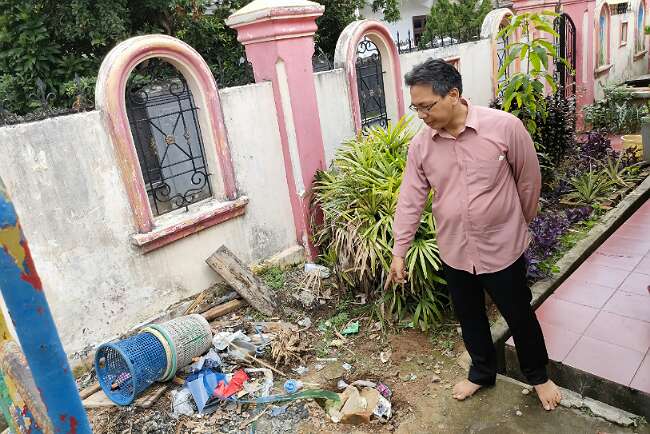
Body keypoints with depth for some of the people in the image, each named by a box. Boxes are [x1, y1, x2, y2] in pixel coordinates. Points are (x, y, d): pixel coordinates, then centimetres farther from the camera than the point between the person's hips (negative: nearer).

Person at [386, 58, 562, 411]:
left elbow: (529, 180, -5)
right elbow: (410, 201, -3)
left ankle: (538, 375, 44)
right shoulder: (420, 145, -8)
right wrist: (399, 252, -4)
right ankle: (482, 371, 47)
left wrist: (517, 226, 7)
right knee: (470, 319, 21)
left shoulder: (505, 127, -18)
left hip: (502, 249, -3)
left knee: (519, 316, 17)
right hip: (454, 253, 3)